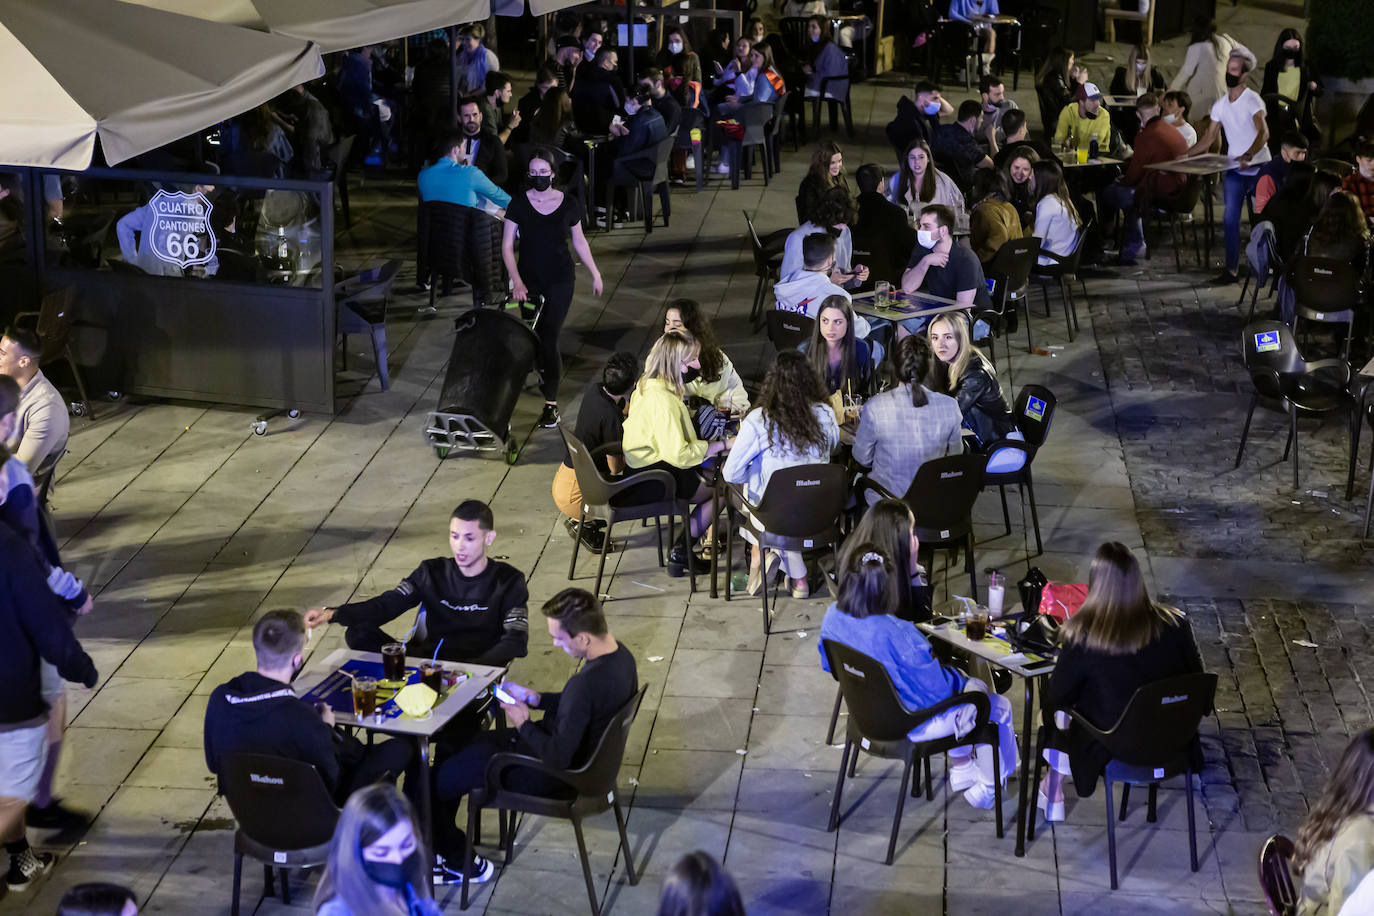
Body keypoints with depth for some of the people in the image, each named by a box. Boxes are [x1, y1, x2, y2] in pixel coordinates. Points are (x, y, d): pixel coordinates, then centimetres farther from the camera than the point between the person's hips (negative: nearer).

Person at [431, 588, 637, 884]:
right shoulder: (619, 652, -7)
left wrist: (523, 724, -14)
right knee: (466, 742, 22)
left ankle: (459, 861, 20)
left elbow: (558, 758, -29)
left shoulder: (586, 683, -35)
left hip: (557, 776, -10)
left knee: (438, 781, -2)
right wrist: (534, 698, 4)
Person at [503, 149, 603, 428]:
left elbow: (579, 241, 9)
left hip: (560, 281, -2)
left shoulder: (568, 203, -4)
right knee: (534, 337, 10)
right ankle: (546, 373, 40)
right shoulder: (519, 203, -5)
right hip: (529, 281, 2)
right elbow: (507, 245, -5)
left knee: (549, 338, -9)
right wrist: (516, 281, -15)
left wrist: (595, 273, 11)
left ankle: (551, 402, -5)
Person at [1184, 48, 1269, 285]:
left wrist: (1248, 155, -42)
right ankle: (1230, 269, -3)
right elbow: (1209, 138, 15)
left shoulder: (1252, 99, -12)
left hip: (1258, 169, -5)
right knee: (1230, 220, -4)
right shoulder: (1220, 105, 8)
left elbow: (1263, 133, -25)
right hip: (1234, 170, 5)